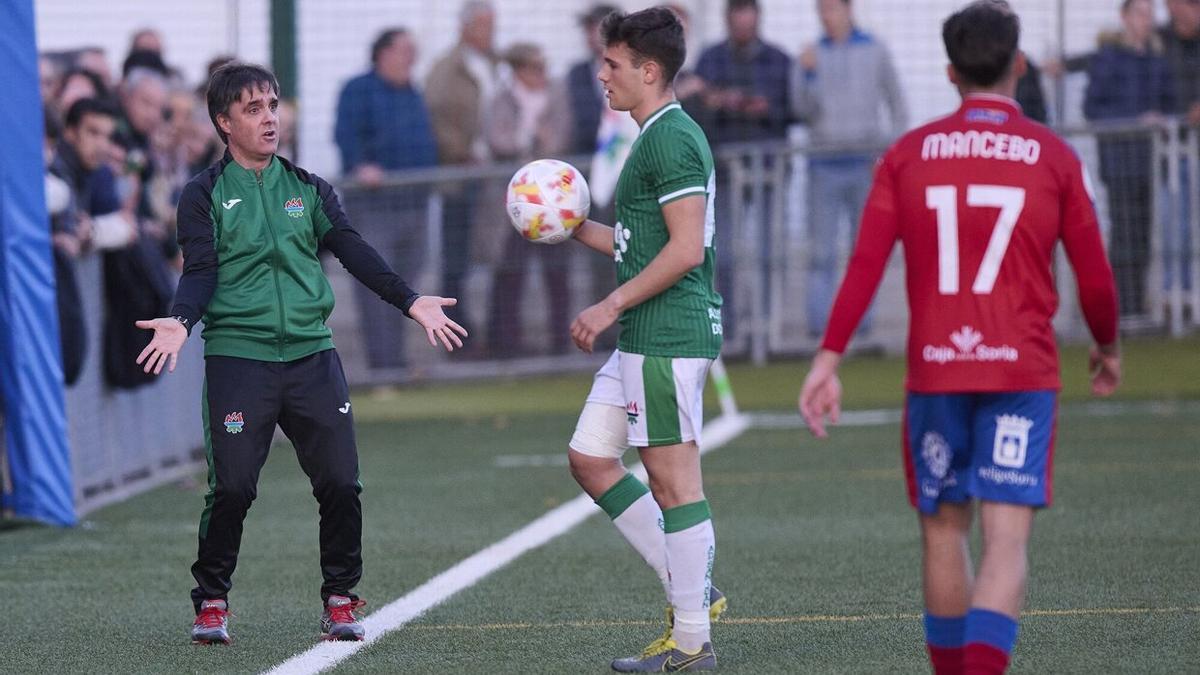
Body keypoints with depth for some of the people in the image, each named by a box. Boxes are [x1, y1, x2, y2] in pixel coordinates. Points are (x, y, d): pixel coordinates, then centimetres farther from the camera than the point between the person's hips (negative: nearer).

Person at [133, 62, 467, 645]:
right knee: (231, 487, -7)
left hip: (312, 356, 3)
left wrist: (410, 301, -7)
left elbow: (353, 252, 6)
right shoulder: (205, 196, 5)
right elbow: (200, 272, -4)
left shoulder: (307, 188, 14)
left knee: (340, 483, -3)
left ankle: (340, 599, 12)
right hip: (237, 359, -3)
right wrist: (181, 321, -24)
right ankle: (211, 604, 10)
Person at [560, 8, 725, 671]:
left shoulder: (671, 140, -14)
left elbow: (685, 249, -21)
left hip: (668, 336, -11)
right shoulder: (662, 137, 18)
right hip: (643, 339, 11)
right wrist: (576, 229, 19)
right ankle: (691, 589, 15)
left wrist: (610, 306, -17)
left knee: (673, 478, -6)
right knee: (590, 460, 12)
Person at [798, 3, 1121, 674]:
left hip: (935, 368, 2)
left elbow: (866, 263, -5)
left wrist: (829, 359, -4)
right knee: (1007, 539, -7)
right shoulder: (1054, 156, 0)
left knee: (943, 529, 17)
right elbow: (1095, 275, 3)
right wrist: (1108, 347, 21)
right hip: (1023, 371, -2)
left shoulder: (909, 154, 3)